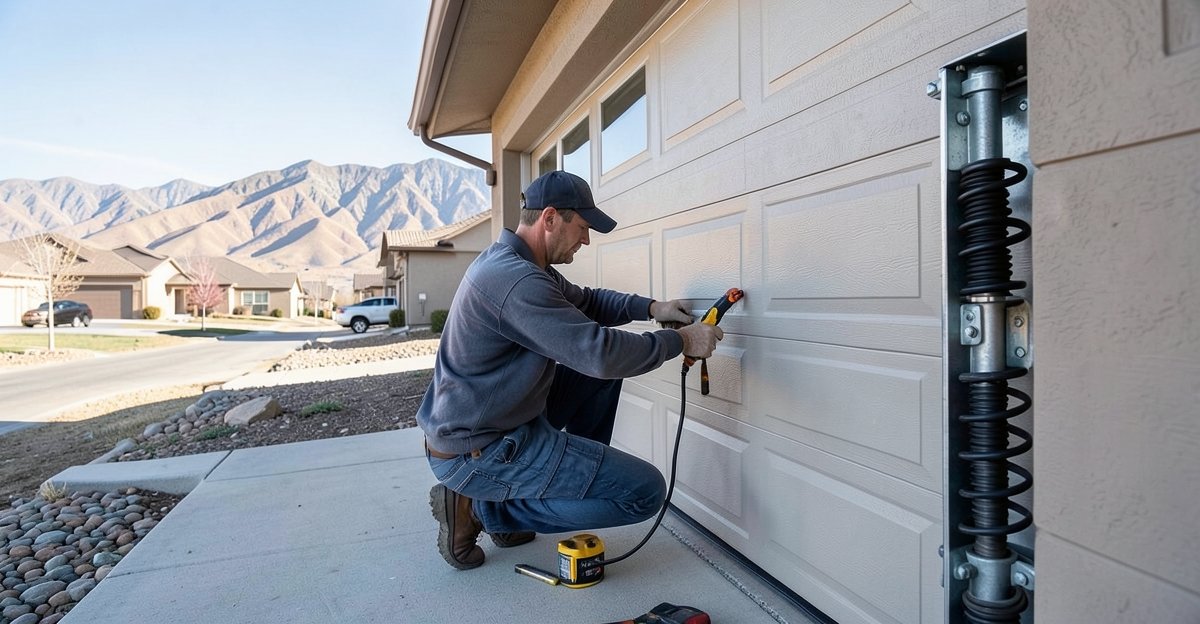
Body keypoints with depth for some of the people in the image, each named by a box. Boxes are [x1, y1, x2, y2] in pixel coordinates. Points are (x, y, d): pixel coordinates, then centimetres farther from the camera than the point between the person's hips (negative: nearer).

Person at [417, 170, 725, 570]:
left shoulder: (520, 265, 7)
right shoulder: (513, 278, -26)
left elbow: (585, 301, 18)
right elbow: (598, 351, -30)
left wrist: (650, 308, 3)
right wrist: (679, 341, -15)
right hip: (476, 451, -10)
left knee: (603, 375, 15)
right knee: (645, 491, -11)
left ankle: (575, 476, 19)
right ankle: (479, 507, -3)